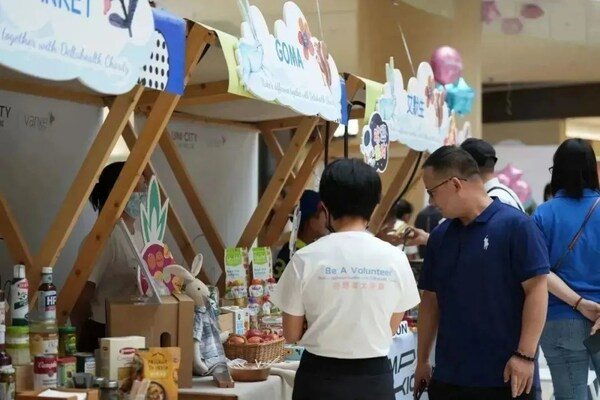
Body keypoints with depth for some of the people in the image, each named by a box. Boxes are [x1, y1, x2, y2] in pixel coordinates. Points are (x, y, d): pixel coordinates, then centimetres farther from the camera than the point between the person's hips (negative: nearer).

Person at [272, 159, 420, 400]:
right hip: (374, 378, 2)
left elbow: (291, 334, -1)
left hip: (321, 378, -1)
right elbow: (392, 328, 8)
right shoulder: (394, 258, -4)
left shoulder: (307, 259, -9)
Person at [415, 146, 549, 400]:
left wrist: (525, 355, -17)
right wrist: (422, 359, 14)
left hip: (505, 376, -6)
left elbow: (536, 290, -12)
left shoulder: (515, 226, -10)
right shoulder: (440, 236, 9)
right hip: (448, 376, 6)